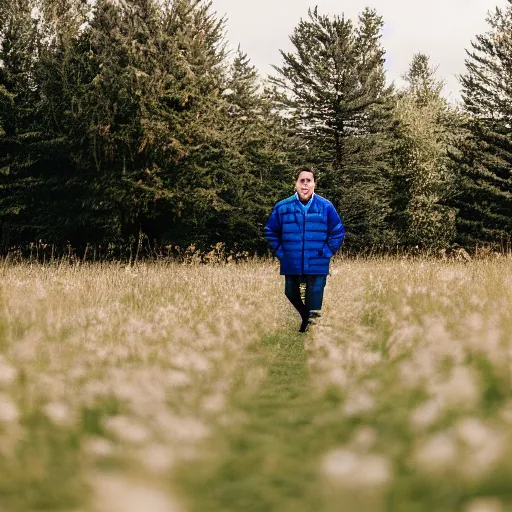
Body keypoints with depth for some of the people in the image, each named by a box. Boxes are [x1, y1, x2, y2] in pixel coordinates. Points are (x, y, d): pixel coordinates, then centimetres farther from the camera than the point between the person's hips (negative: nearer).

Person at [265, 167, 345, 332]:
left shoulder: (326, 207, -5)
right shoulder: (282, 207, -3)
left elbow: (338, 232, 4)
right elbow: (270, 232, 9)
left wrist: (326, 252, -2)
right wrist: (280, 252, 2)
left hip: (317, 267, -2)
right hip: (291, 266, 2)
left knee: (314, 307, 1)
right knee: (291, 297, 15)